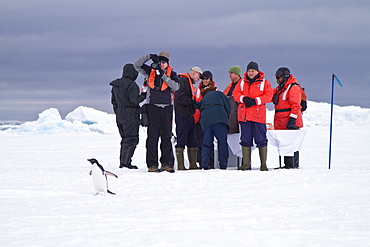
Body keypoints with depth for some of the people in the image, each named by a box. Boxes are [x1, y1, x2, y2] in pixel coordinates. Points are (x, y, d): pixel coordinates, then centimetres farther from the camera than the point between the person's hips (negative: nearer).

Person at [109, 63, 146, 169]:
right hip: (130, 114, -8)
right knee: (132, 138, -4)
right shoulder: (132, 85, -14)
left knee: (125, 138, 15)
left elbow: (113, 100, 17)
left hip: (119, 114, 8)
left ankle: (122, 162, 15)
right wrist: (143, 96, -4)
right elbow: (134, 100, -20)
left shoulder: (115, 85, 12)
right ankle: (125, 162, -9)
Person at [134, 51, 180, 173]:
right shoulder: (150, 71, 9)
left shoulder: (172, 74, 9)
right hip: (152, 106, -1)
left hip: (167, 107, 1)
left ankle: (167, 163, 5)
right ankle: (152, 164, -6)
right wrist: (149, 57, -8)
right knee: (153, 135, -5)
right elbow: (136, 65, 2)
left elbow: (176, 86, -6)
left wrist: (164, 76, -13)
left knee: (167, 135, 1)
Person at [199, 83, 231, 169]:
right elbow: (227, 106, 18)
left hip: (205, 120, 3)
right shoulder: (218, 94, 26)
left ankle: (204, 164, -8)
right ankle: (223, 164, -13)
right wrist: (226, 117, 32)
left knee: (207, 142, 5)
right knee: (222, 140, -5)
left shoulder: (203, 100, 34)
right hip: (219, 117, -3)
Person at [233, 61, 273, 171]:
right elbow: (236, 93, 7)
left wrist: (255, 100, -14)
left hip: (258, 115, -3)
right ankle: (246, 164, 8)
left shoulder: (264, 83, 7)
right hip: (244, 115, 3)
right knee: (245, 140, 4)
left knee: (261, 140, -4)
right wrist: (244, 99, -12)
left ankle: (263, 164, 0)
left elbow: (268, 95, -3)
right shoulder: (242, 83, 16)